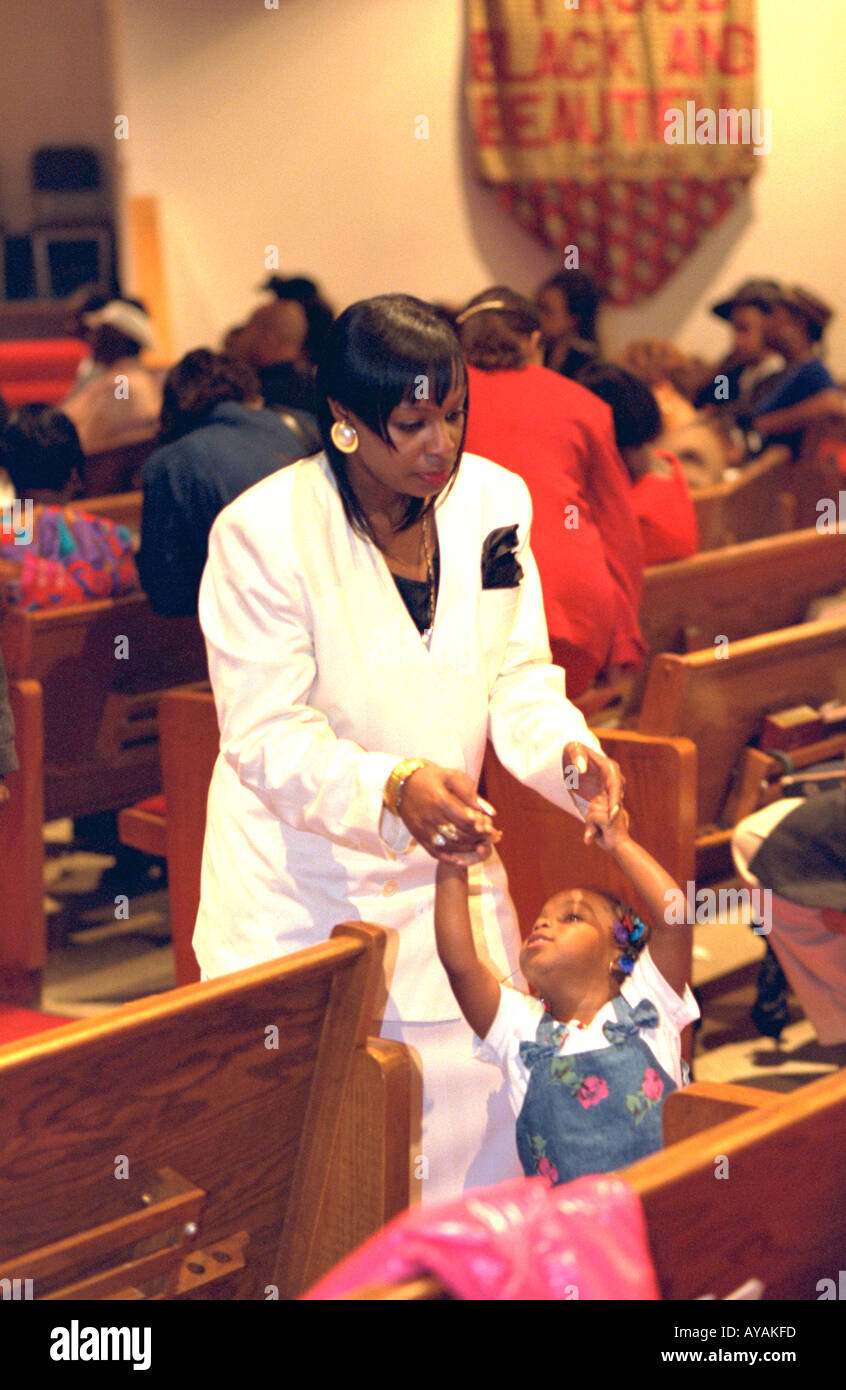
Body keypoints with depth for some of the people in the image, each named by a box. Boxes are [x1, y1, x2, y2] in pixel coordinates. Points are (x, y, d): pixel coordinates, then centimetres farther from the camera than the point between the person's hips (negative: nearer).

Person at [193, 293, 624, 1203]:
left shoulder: (495, 503, -3)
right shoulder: (262, 531, -18)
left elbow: (518, 676, 2)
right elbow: (268, 741, -19)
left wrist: (568, 751, -20)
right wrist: (392, 787, -36)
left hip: (442, 866, 4)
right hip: (299, 880, -4)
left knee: (474, 1114, 7)